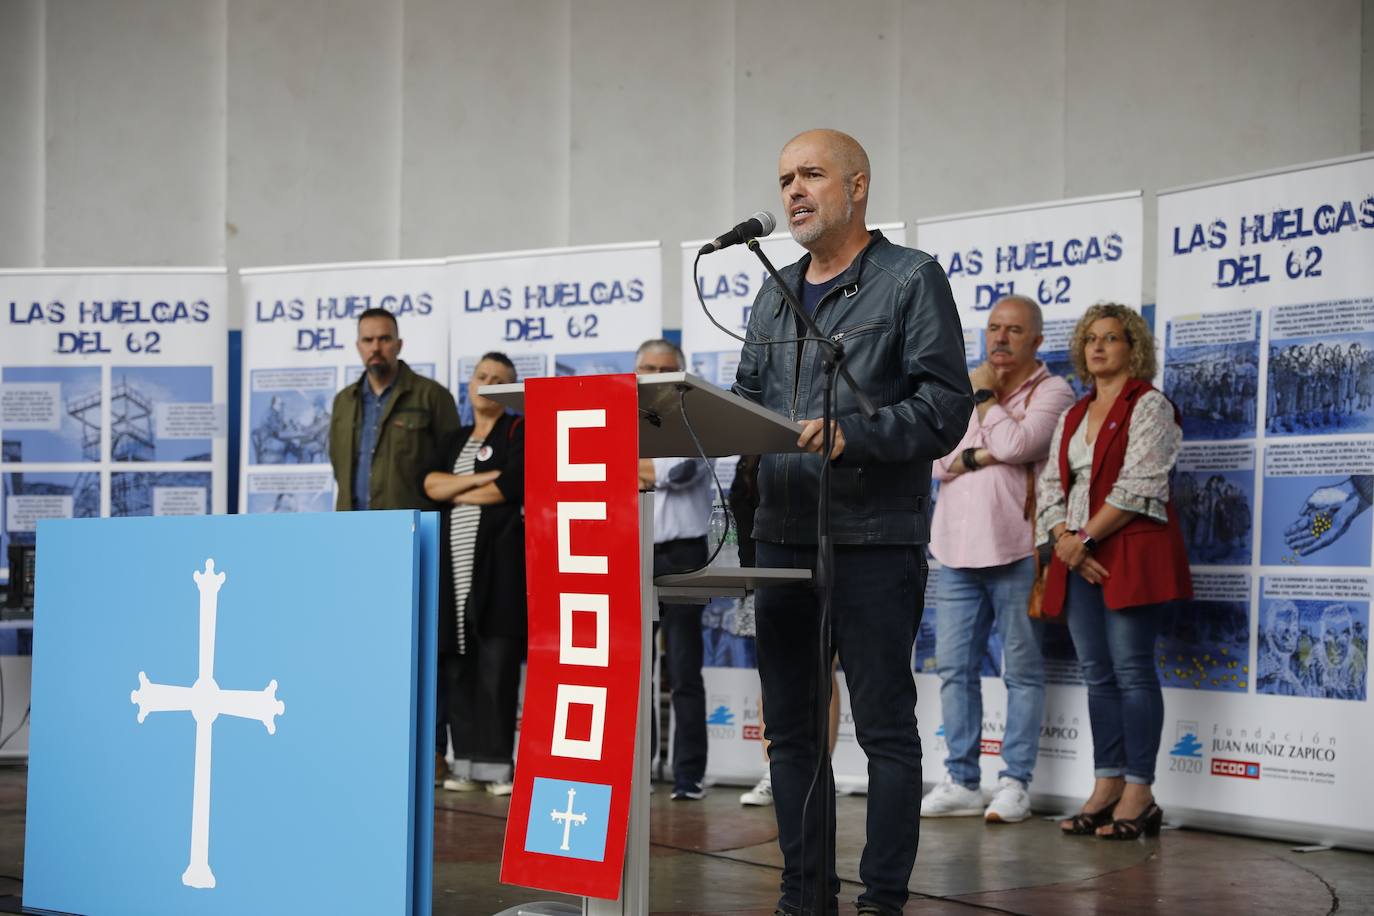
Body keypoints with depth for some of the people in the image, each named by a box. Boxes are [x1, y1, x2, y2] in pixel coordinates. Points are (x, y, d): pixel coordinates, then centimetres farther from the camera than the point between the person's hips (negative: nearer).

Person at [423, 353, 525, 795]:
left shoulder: (519, 431, 5)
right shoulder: (456, 439, 21)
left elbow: (508, 488, -9)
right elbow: (431, 484, 5)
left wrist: (455, 491, 3)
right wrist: (482, 477, -7)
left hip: (498, 563, -5)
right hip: (455, 563, 6)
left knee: (497, 666, -8)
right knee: (456, 666, 2)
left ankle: (497, 766, -7)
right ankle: (466, 763, 6)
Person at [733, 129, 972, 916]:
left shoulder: (913, 280, -1)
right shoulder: (775, 297, 18)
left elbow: (945, 406, -10)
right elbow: (747, 400, 21)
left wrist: (852, 435, -22)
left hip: (874, 540, -6)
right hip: (782, 537, 7)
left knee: (885, 725, -1)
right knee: (791, 725, 10)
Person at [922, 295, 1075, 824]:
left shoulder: (1051, 392, 1)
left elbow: (1015, 444, -15)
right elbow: (935, 460, 7)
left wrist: (985, 394, -3)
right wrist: (978, 455, -10)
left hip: (1015, 551, -5)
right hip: (957, 548, 6)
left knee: (1022, 671, 0)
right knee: (954, 667, 5)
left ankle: (1015, 784, 3)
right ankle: (961, 781, 11)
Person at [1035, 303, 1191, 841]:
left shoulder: (1149, 407, -3)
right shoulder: (1072, 417, 19)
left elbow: (1137, 487, -13)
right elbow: (1051, 485, 14)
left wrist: (1086, 538, -13)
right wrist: (1063, 538, -4)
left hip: (1131, 553, -7)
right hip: (1079, 558, 7)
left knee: (1131, 670, -8)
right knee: (1098, 675, 7)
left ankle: (1139, 793, -5)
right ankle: (1106, 786, 10)